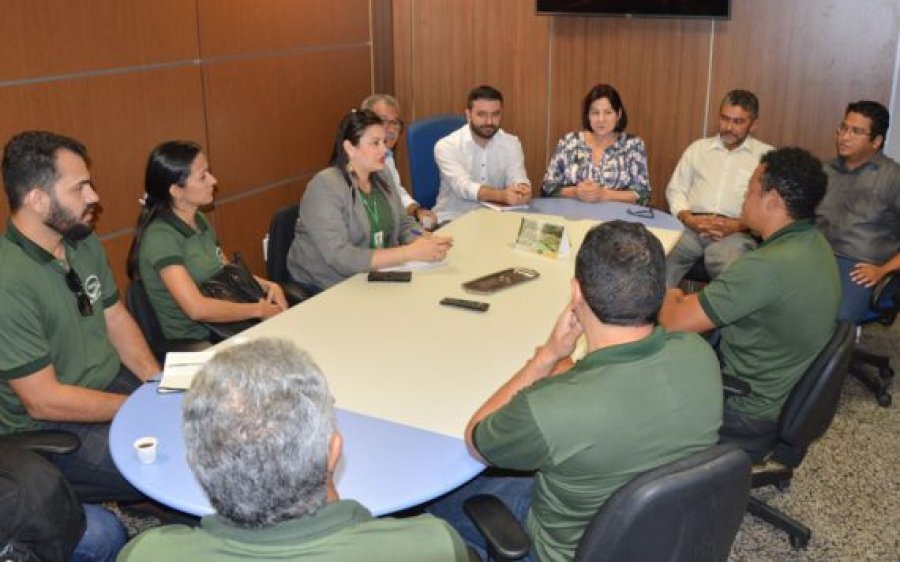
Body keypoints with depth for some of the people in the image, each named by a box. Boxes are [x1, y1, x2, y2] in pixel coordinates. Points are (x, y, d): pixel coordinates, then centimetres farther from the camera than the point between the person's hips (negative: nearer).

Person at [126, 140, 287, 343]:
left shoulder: (199, 220, 9)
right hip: (192, 344, -7)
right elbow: (197, 308, -25)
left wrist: (267, 285, 0)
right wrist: (259, 310, -17)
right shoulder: (160, 237, -17)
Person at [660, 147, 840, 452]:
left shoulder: (766, 266, -33)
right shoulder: (814, 243, -3)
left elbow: (674, 323, -28)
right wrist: (694, 301, -2)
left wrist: (670, 298, -6)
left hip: (752, 413, -8)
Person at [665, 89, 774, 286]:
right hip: (690, 227, 2)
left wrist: (738, 225, -12)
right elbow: (675, 190, 18)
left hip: (735, 232, -2)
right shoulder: (698, 148, 22)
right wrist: (688, 218, -3)